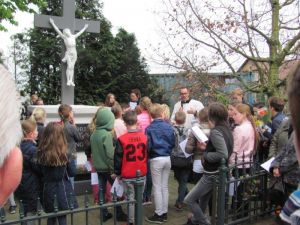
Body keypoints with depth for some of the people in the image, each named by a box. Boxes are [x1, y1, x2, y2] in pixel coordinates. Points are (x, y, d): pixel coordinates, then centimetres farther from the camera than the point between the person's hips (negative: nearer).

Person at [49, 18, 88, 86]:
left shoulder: (73, 37, 7)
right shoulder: (64, 37, -3)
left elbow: (80, 32, 21)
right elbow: (57, 30, -4)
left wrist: (84, 28, 33)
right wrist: (52, 23, -5)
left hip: (74, 54, 4)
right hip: (68, 54, -4)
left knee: (72, 67, -1)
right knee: (69, 67, -17)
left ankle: (71, 81, -4)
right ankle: (68, 81, -16)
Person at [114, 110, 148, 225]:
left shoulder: (122, 139, -13)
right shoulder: (144, 137, -5)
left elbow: (118, 158, -6)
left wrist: (118, 173, 6)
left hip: (127, 175, -2)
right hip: (142, 173, 2)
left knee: (131, 197, 10)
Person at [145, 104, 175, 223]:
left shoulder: (149, 128, -10)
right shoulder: (169, 126, -1)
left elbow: (148, 146, -9)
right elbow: (173, 143, 5)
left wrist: (148, 156, 11)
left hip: (156, 159, -4)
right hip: (167, 158, 4)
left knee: (157, 187, 5)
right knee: (165, 186, 14)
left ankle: (159, 214, 11)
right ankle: (164, 213, 22)